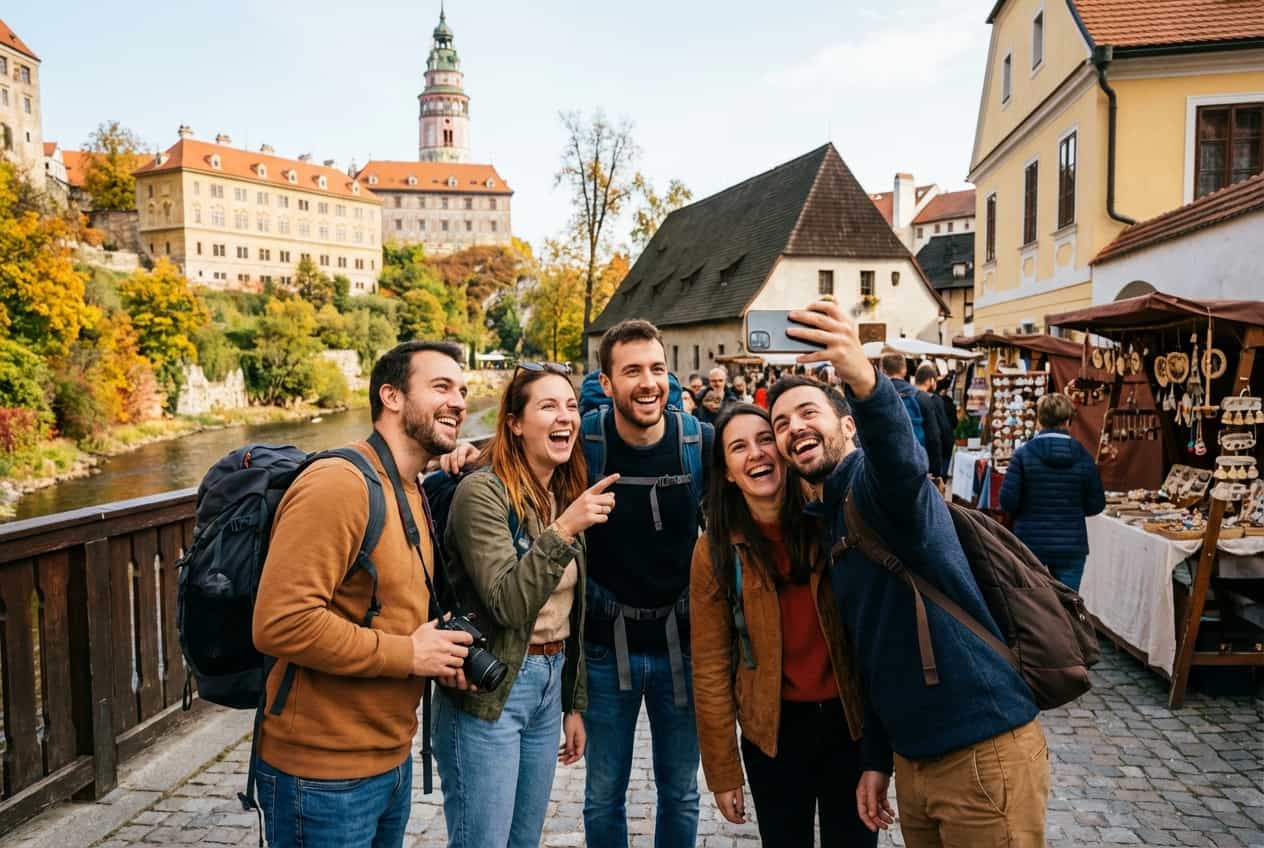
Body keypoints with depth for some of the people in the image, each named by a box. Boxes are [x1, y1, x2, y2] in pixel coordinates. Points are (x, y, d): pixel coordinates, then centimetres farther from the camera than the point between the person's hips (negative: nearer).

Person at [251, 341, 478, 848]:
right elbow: (279, 624, -28)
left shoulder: (414, 493, 9)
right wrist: (407, 654, -20)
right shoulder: (338, 485, -20)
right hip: (324, 778, -8)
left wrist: (439, 654, 0)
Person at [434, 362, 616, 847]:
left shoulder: (567, 495, 8)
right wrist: (563, 530, -30)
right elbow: (506, 604, -23)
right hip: (488, 692, -7)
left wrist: (574, 703, 16)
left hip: (550, 684, 7)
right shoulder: (482, 490, -15)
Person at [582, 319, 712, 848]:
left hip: (681, 644, 1)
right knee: (604, 796, 15)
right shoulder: (582, 442, -12)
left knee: (680, 794, 17)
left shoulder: (700, 442, -9)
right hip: (607, 647, -1)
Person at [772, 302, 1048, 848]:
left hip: (982, 750, -8)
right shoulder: (826, 524, 11)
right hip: (914, 758, 8)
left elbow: (901, 459, -39)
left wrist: (862, 377, -57)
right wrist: (875, 759, 16)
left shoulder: (875, 484, -12)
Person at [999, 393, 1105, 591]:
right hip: (1071, 545, 1)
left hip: (1030, 543, -1)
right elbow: (1096, 504, 2)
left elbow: (1007, 501, -11)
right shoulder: (1083, 458, -3)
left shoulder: (1023, 454, -9)